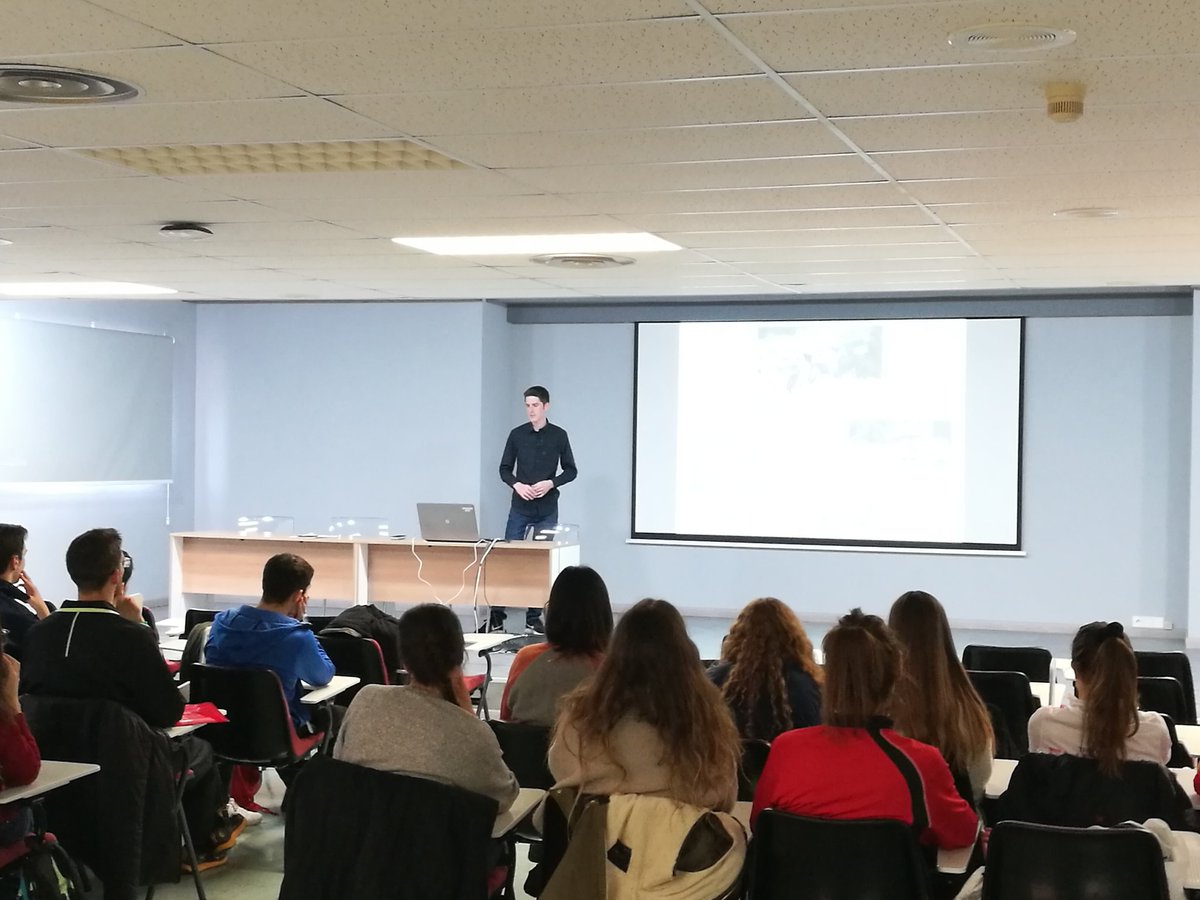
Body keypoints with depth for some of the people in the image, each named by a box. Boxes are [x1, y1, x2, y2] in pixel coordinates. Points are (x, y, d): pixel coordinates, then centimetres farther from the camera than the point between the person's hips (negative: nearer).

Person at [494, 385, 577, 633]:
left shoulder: (558, 436, 1)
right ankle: (497, 614, 3)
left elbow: (570, 471, 4)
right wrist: (517, 485, -12)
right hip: (520, 507, 0)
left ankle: (534, 616, 9)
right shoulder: (517, 435, 4)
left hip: (547, 509, 0)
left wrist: (551, 483, -13)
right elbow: (504, 469, 7)